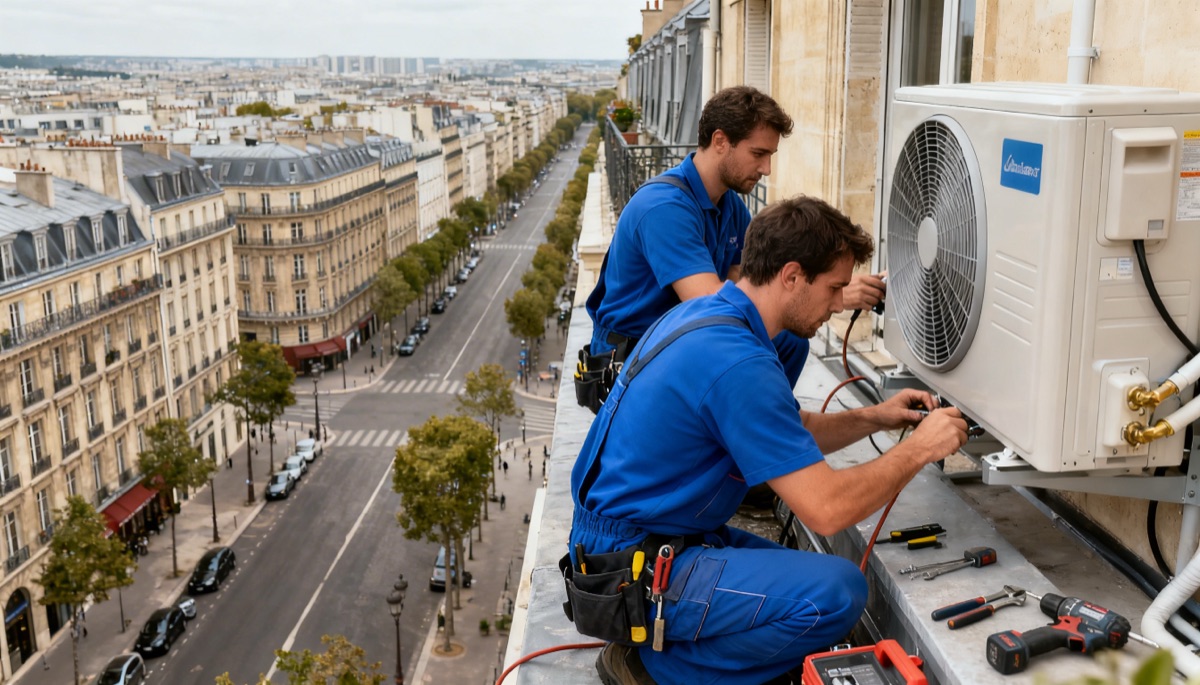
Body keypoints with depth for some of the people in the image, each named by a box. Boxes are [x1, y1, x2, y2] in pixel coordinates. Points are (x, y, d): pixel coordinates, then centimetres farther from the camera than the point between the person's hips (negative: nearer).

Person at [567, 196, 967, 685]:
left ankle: (653, 646, 9)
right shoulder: (738, 362, -25)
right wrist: (919, 449, -10)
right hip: (633, 567, -10)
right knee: (837, 593, -22)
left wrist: (870, 420, 6)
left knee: (815, 576, 15)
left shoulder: (706, 314, 6)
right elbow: (826, 509, -24)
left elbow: (787, 438, 19)